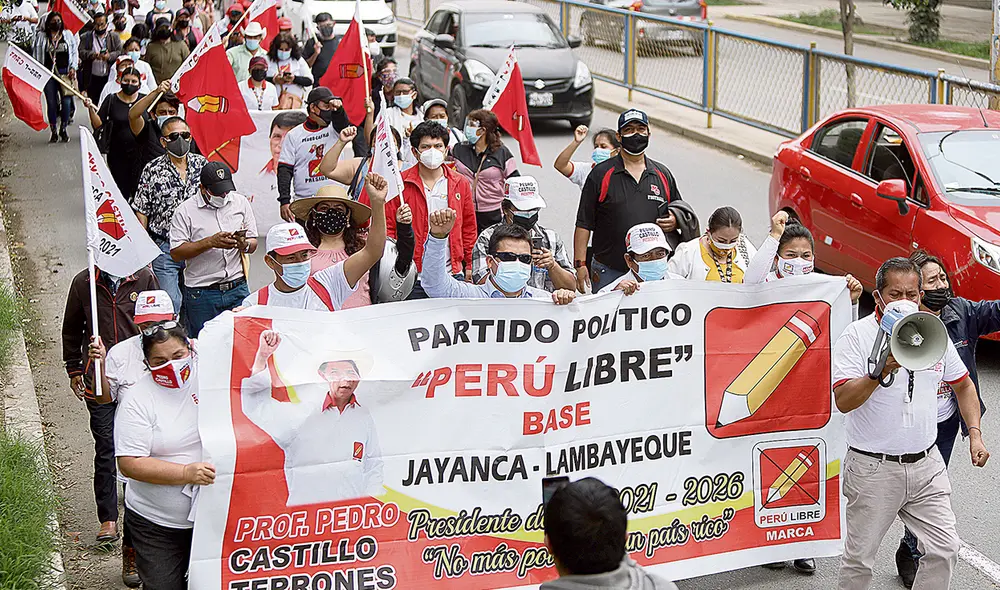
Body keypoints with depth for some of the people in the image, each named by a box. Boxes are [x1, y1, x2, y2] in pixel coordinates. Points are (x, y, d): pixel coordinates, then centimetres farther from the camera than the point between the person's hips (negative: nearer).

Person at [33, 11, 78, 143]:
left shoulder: (68, 35, 8)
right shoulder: (41, 37, 6)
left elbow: (74, 52, 12)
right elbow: (37, 55, 9)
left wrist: (73, 68, 1)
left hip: (65, 72, 0)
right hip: (48, 73, 0)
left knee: (66, 101, -5)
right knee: (51, 103, 0)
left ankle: (63, 130, 11)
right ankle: (54, 131, 9)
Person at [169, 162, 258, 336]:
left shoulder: (241, 202, 8)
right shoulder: (185, 211, -3)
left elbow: (253, 243, 12)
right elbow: (176, 253, -10)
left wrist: (244, 245, -13)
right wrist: (210, 242, -19)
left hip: (237, 290, 3)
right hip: (201, 294, -3)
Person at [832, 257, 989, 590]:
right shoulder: (858, 335, -10)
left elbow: (963, 385, 19)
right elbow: (843, 401, -20)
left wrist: (975, 434, 10)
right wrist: (881, 372, -32)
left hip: (926, 465, 4)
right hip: (873, 468, -4)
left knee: (945, 550, 2)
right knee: (859, 559, 4)